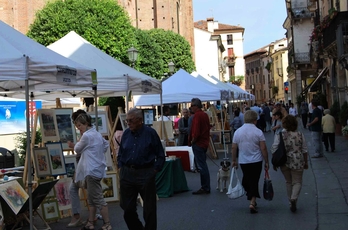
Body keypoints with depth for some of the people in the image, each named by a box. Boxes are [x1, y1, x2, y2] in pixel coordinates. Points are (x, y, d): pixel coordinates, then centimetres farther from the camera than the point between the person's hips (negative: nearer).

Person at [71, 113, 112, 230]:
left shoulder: (86, 135, -15)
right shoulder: (97, 134, 14)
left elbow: (77, 149, -2)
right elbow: (106, 144, 28)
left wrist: (80, 137, 11)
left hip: (92, 170, -11)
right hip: (95, 169, 11)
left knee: (98, 199, -7)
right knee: (91, 198, 15)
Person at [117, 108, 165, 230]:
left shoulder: (150, 133, -7)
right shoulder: (126, 133, 6)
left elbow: (160, 155, -3)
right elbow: (120, 154, 17)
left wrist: (154, 171, -7)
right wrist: (120, 168, 7)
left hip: (145, 174, -4)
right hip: (127, 174, 4)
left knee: (149, 209, 6)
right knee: (127, 208, 9)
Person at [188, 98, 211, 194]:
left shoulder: (197, 115, -17)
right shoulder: (205, 115, 12)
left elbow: (196, 131, -22)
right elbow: (208, 128, 16)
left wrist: (192, 141, -9)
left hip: (198, 143, -10)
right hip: (205, 142, 10)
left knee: (202, 167, -4)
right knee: (203, 166, 16)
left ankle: (205, 188, 0)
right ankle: (206, 187, 22)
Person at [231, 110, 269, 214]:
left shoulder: (237, 131, -1)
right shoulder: (258, 132, -10)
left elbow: (233, 148, 3)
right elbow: (263, 148, -11)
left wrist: (234, 160, 15)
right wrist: (266, 162, -2)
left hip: (243, 161, 2)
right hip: (256, 161, -2)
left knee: (246, 180, 20)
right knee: (254, 181, 3)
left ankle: (250, 196, 24)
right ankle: (252, 202, -7)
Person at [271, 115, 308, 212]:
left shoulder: (279, 135, -6)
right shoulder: (300, 135, -3)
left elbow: (274, 150, -7)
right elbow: (304, 150, 3)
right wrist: (306, 162, 13)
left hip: (284, 163, 1)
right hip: (297, 163, -1)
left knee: (288, 182, 17)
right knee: (297, 182, 7)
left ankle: (291, 201, 22)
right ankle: (294, 199, -17)